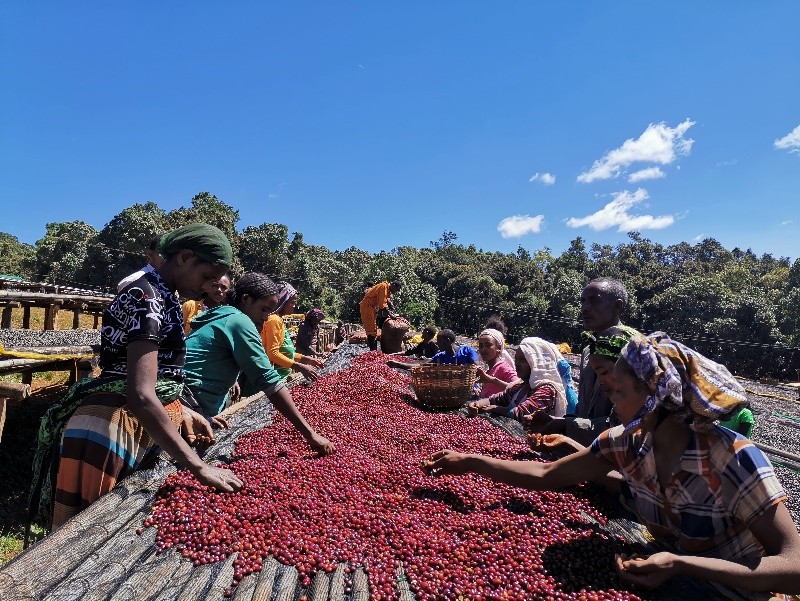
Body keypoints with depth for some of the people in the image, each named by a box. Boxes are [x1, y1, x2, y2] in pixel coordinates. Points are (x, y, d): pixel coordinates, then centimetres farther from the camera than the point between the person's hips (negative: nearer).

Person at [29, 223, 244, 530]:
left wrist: (180, 410, 6)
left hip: (139, 422, 9)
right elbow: (140, 395, -31)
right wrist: (198, 466, -30)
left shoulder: (160, 295, 9)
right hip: (111, 425, -9)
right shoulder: (147, 297, -21)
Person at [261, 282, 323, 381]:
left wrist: (305, 359, 12)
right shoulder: (274, 320, -14)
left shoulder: (279, 320, 14)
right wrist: (300, 367, -25)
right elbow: (273, 353, -21)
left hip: (283, 375, 9)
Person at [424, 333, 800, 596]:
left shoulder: (732, 457, -28)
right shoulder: (626, 443, -14)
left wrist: (681, 565, -39)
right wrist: (469, 463, -15)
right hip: (675, 582, 4)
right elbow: (545, 476, -10)